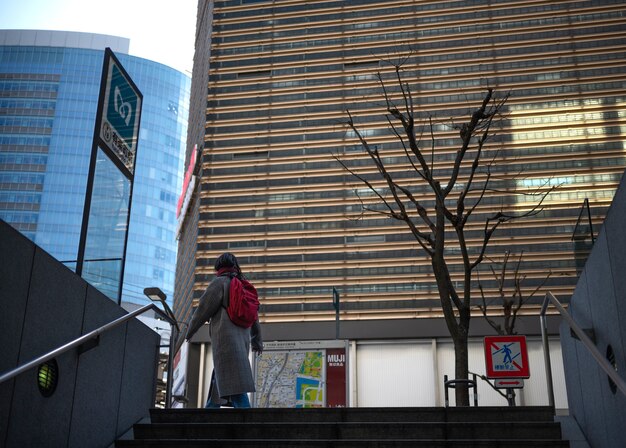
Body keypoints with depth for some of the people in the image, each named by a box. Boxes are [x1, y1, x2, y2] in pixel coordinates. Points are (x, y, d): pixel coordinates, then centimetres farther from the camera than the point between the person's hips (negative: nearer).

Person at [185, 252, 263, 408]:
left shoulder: (220, 282, -1)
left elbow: (203, 309, -4)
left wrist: (189, 331, 10)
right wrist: (257, 341, 34)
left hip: (226, 338, -8)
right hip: (242, 339, 8)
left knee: (236, 389, -15)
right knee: (218, 382, 16)